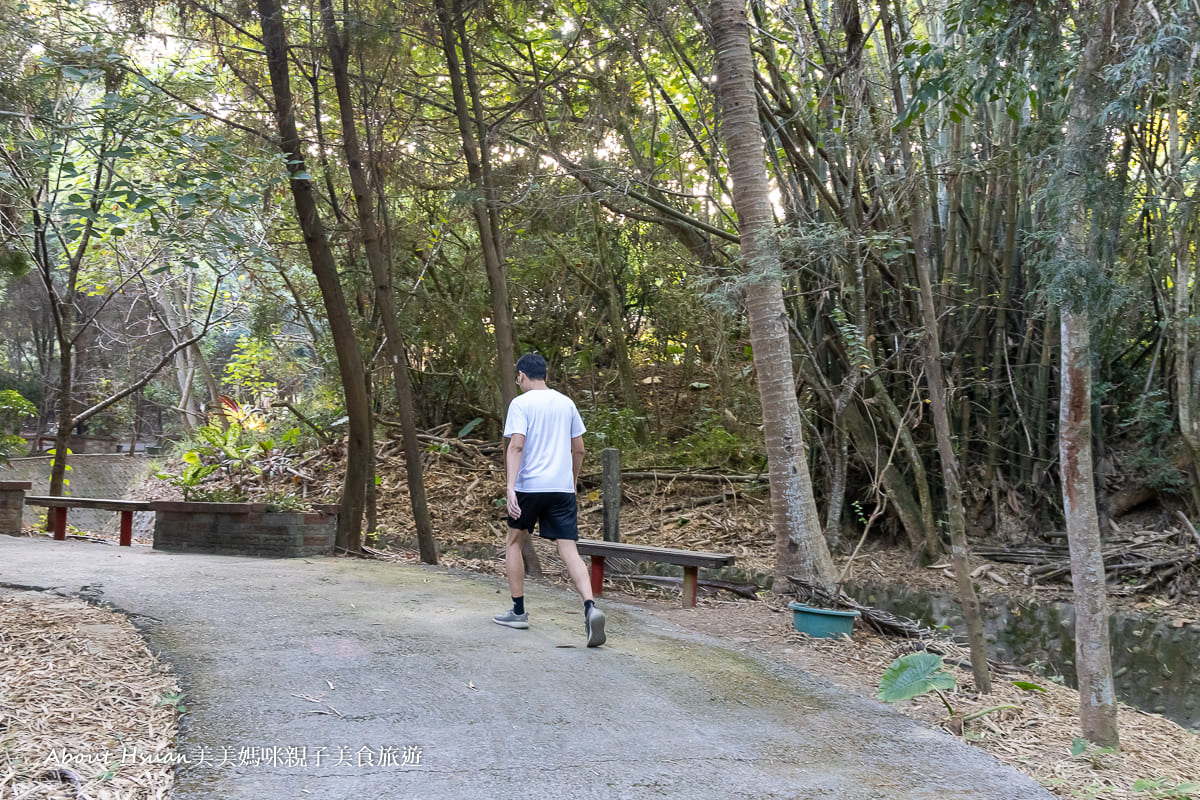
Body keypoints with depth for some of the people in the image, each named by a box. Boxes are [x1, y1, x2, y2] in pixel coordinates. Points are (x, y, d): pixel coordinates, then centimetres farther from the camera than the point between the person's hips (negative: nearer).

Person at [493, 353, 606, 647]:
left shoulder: (520, 403, -3)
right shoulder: (566, 403, 12)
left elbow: (516, 446, -15)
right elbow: (578, 448, 16)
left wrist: (510, 487, -21)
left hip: (529, 485, -4)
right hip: (563, 487, 4)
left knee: (514, 543, 17)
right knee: (569, 551, -1)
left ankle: (518, 611, 20)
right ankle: (590, 607, -23)